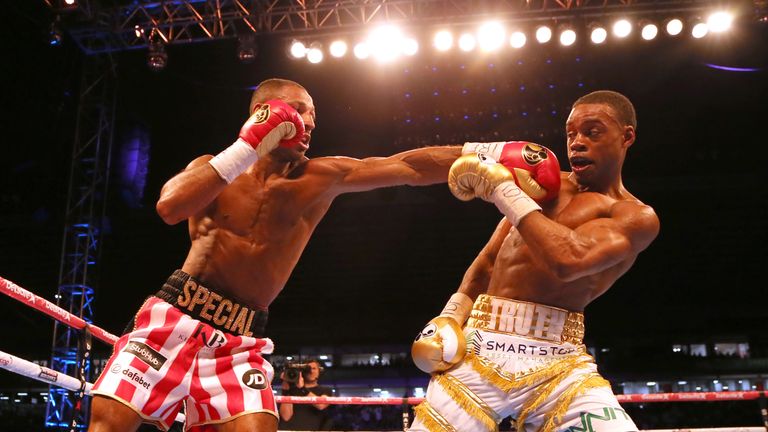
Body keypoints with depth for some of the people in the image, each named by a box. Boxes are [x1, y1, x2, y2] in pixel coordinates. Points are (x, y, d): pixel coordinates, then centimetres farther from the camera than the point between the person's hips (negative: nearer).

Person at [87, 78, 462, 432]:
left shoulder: (321, 179, 3)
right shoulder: (213, 169, 4)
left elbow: (410, 167, -4)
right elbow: (170, 208, -18)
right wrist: (247, 148, -19)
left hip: (241, 338, 0)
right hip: (176, 315, 0)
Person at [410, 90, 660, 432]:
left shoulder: (636, 216, 1)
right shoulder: (543, 183, 17)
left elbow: (569, 260, -19)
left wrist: (501, 187, -11)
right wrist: (452, 314, 10)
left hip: (558, 363, -3)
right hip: (480, 346, 4)